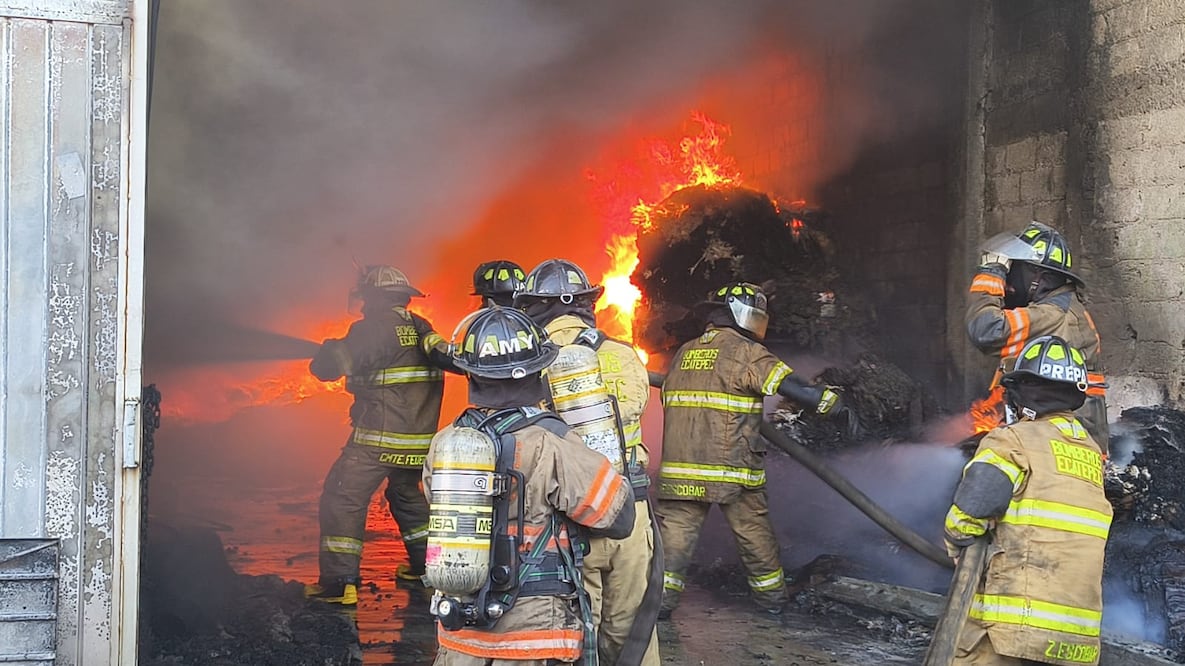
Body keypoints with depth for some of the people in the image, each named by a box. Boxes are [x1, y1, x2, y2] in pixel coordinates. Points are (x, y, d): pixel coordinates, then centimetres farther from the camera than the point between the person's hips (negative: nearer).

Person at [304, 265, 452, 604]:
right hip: (418, 440, 7)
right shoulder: (421, 329, 8)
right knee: (407, 494, 29)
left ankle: (339, 582, -7)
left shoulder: (372, 329, -11)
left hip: (377, 440, -7)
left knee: (341, 500, -1)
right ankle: (426, 564, 31)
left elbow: (327, 367, -11)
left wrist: (330, 348, 9)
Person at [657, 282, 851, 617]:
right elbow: (792, 386, -12)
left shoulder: (683, 353, 14)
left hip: (680, 465, 4)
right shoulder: (746, 353, -4)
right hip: (733, 467, -4)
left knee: (676, 529, 4)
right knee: (754, 532, 11)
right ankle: (772, 596, 25)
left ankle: (660, 597, -4)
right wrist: (834, 404, -7)